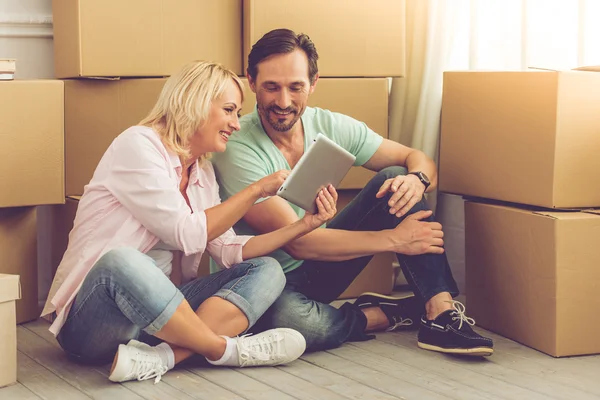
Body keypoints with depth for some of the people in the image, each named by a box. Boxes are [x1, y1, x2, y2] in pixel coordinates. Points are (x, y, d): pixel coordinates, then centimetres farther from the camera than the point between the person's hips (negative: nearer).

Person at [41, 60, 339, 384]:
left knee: (266, 270, -7)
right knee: (120, 260, -40)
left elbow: (229, 250, 5)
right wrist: (256, 190, -9)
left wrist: (305, 224, -1)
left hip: (160, 313, 8)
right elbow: (187, 234, -16)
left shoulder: (203, 173, 14)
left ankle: (162, 357, -29)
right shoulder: (138, 145, -9)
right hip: (91, 319, -8)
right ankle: (228, 350, -20)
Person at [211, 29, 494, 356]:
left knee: (395, 177, -11)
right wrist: (395, 240, -24)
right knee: (292, 318, -42)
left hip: (319, 267, 6)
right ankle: (387, 315, -11)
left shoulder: (331, 127, -5)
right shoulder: (237, 150, -22)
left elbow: (416, 158, 2)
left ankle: (440, 311, -21)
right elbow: (297, 243, -26)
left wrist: (417, 180, -25)